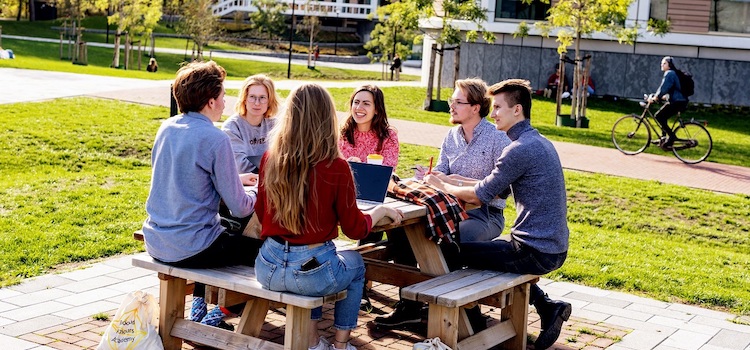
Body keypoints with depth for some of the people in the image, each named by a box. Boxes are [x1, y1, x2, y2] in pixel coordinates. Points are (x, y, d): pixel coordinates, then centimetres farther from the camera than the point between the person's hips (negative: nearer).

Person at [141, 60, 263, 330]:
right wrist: (257, 195, 9)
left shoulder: (166, 128, 5)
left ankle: (198, 307, 34)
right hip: (190, 250, -8)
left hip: (155, 243, 8)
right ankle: (218, 313, 17)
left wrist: (236, 180, 25)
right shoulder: (215, 140, -17)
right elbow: (239, 208, -14)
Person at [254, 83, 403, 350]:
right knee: (355, 264, 30)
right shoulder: (336, 167, -15)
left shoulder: (270, 159, -4)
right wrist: (382, 210, 14)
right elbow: (355, 229, -4)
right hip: (311, 272, -4)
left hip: (268, 268, 4)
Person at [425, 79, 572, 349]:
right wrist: (448, 182, 12)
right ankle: (547, 306, 18)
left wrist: (443, 186, 4)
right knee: (489, 248, 32)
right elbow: (497, 190, 15)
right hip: (555, 247, 9)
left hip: (535, 252, -9)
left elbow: (480, 195, -13)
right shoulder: (540, 142, 13)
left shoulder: (519, 149, -18)